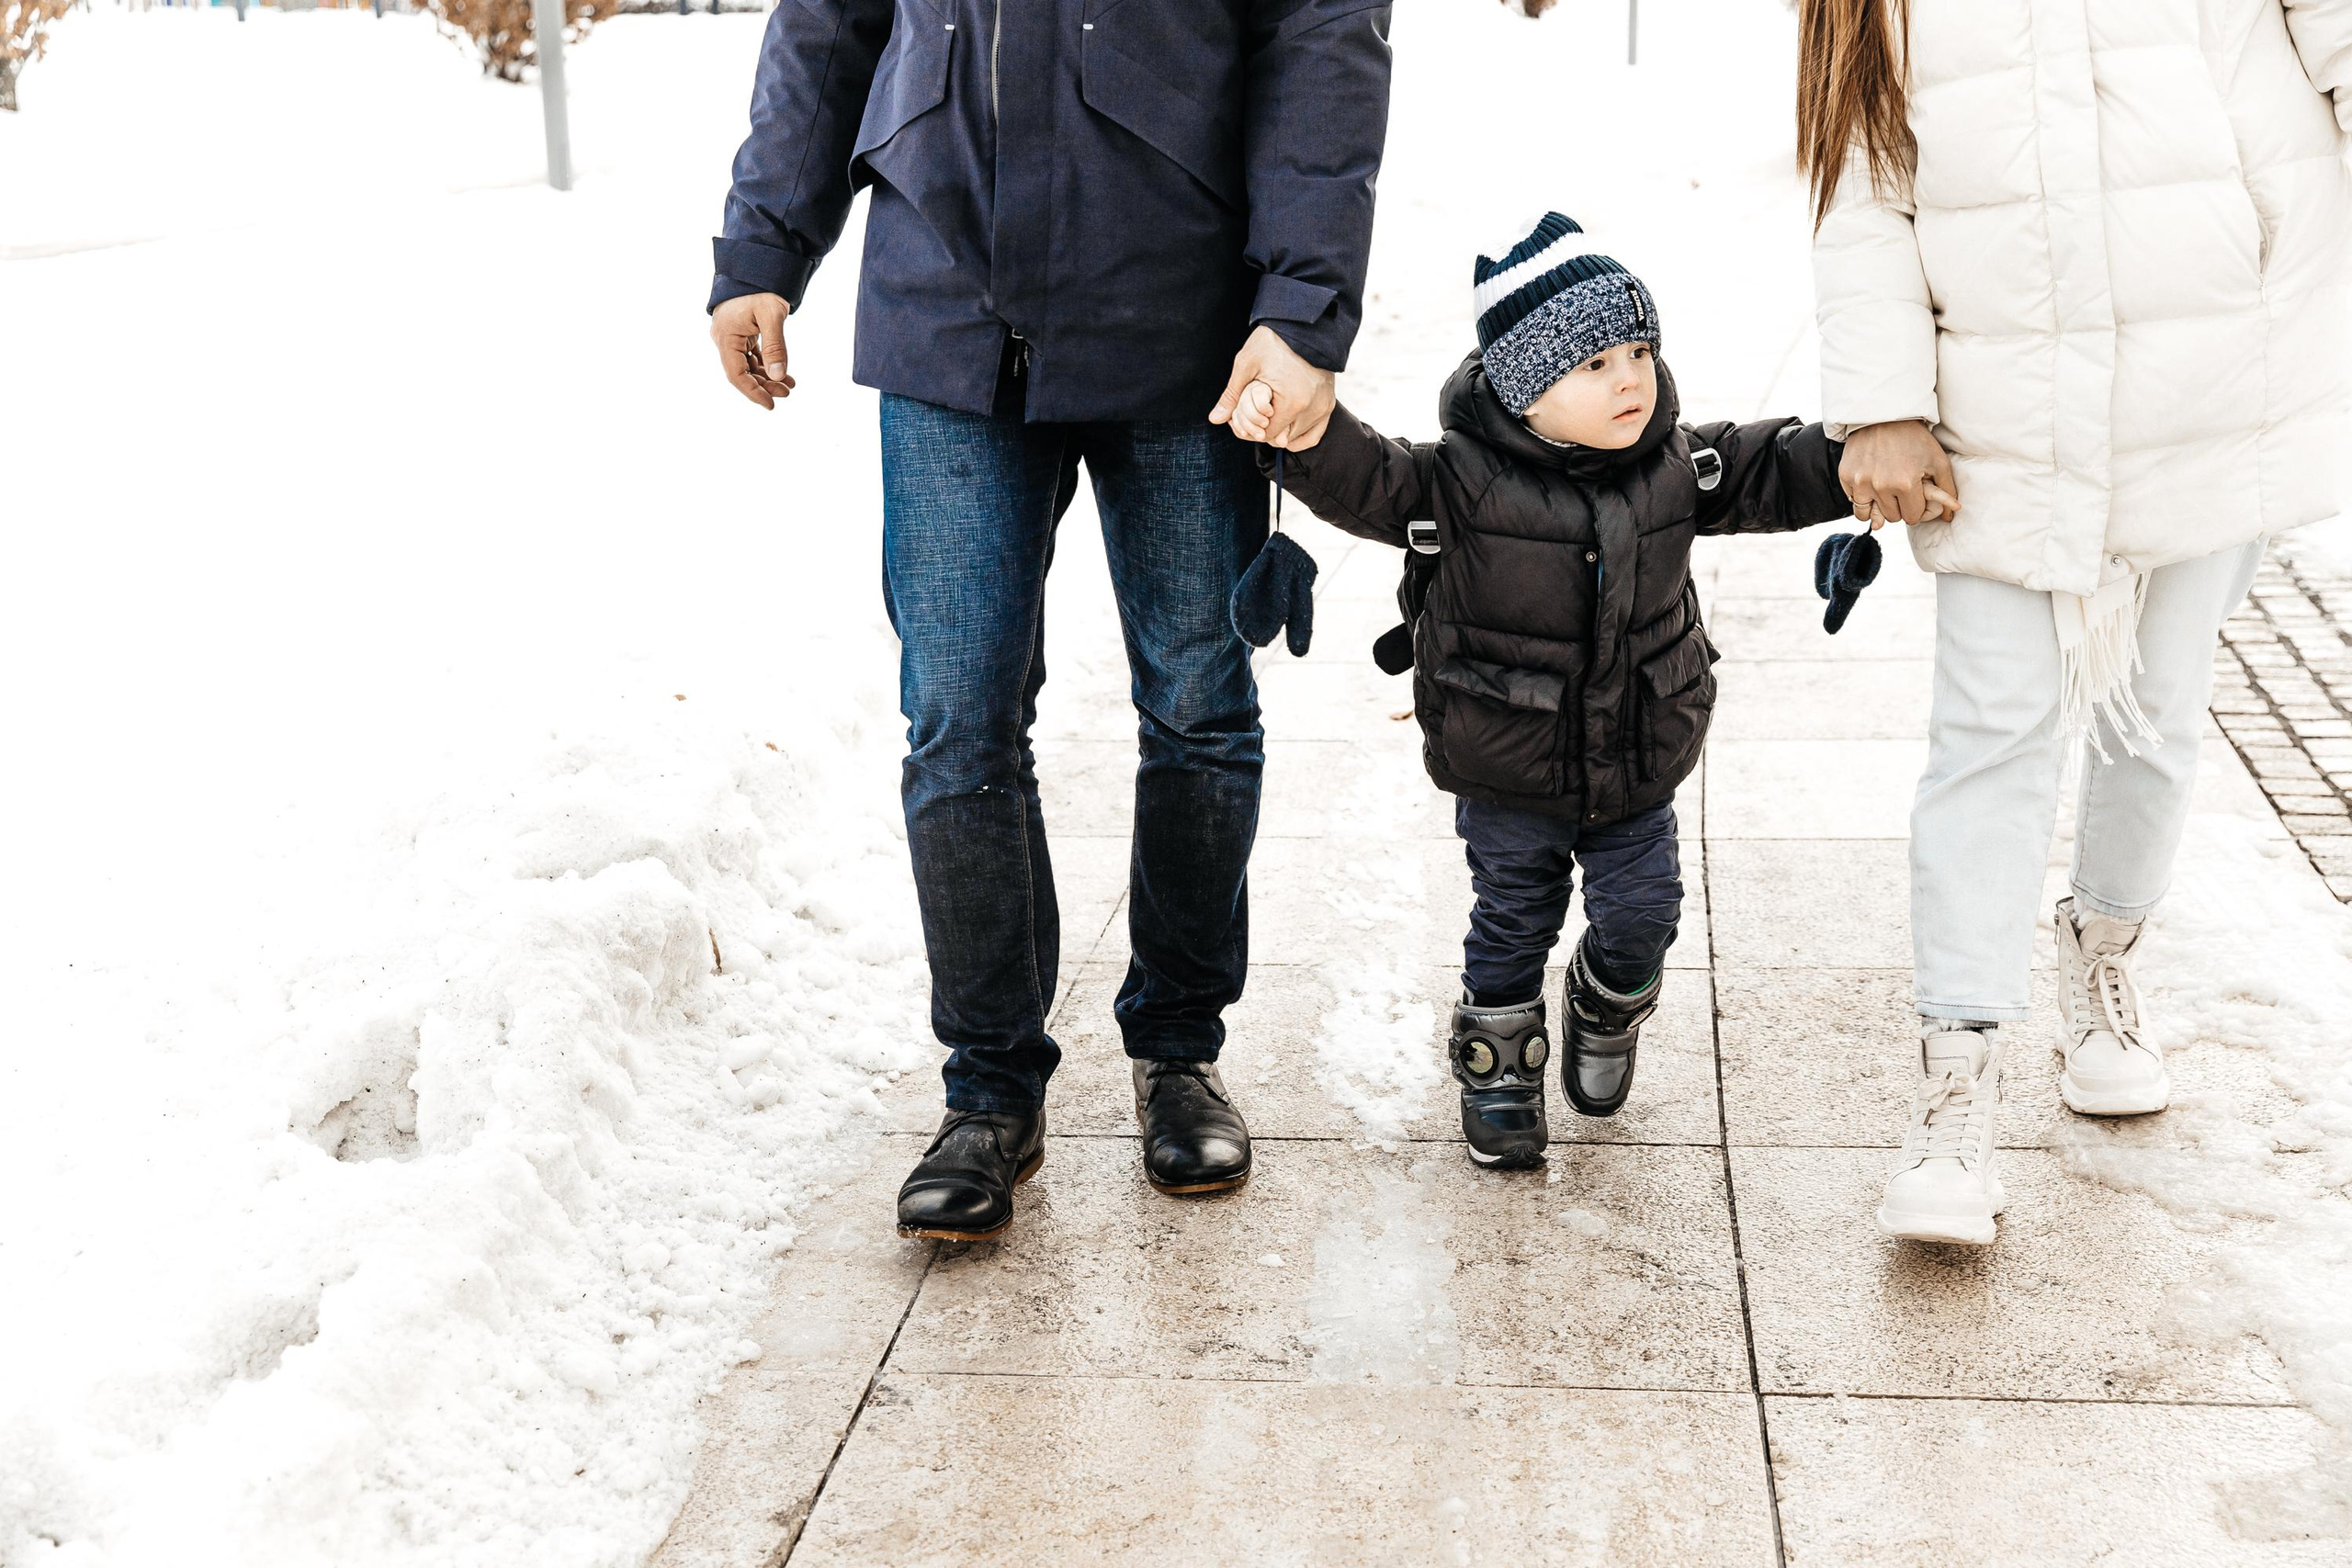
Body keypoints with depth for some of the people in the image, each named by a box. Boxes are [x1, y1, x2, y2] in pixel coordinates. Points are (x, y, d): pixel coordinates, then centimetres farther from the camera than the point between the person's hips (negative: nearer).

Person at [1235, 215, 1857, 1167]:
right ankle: (1499, 1070, 31)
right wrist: (1301, 434, -46)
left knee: (1642, 912, 10)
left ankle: (1605, 1018, 42)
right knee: (1513, 921, 10)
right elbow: (1368, 483, -28)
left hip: (1638, 766, 4)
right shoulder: (1465, 480, -19)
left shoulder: (1676, 463, -4)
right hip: (1507, 774, -3)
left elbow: (1772, 473, 7)